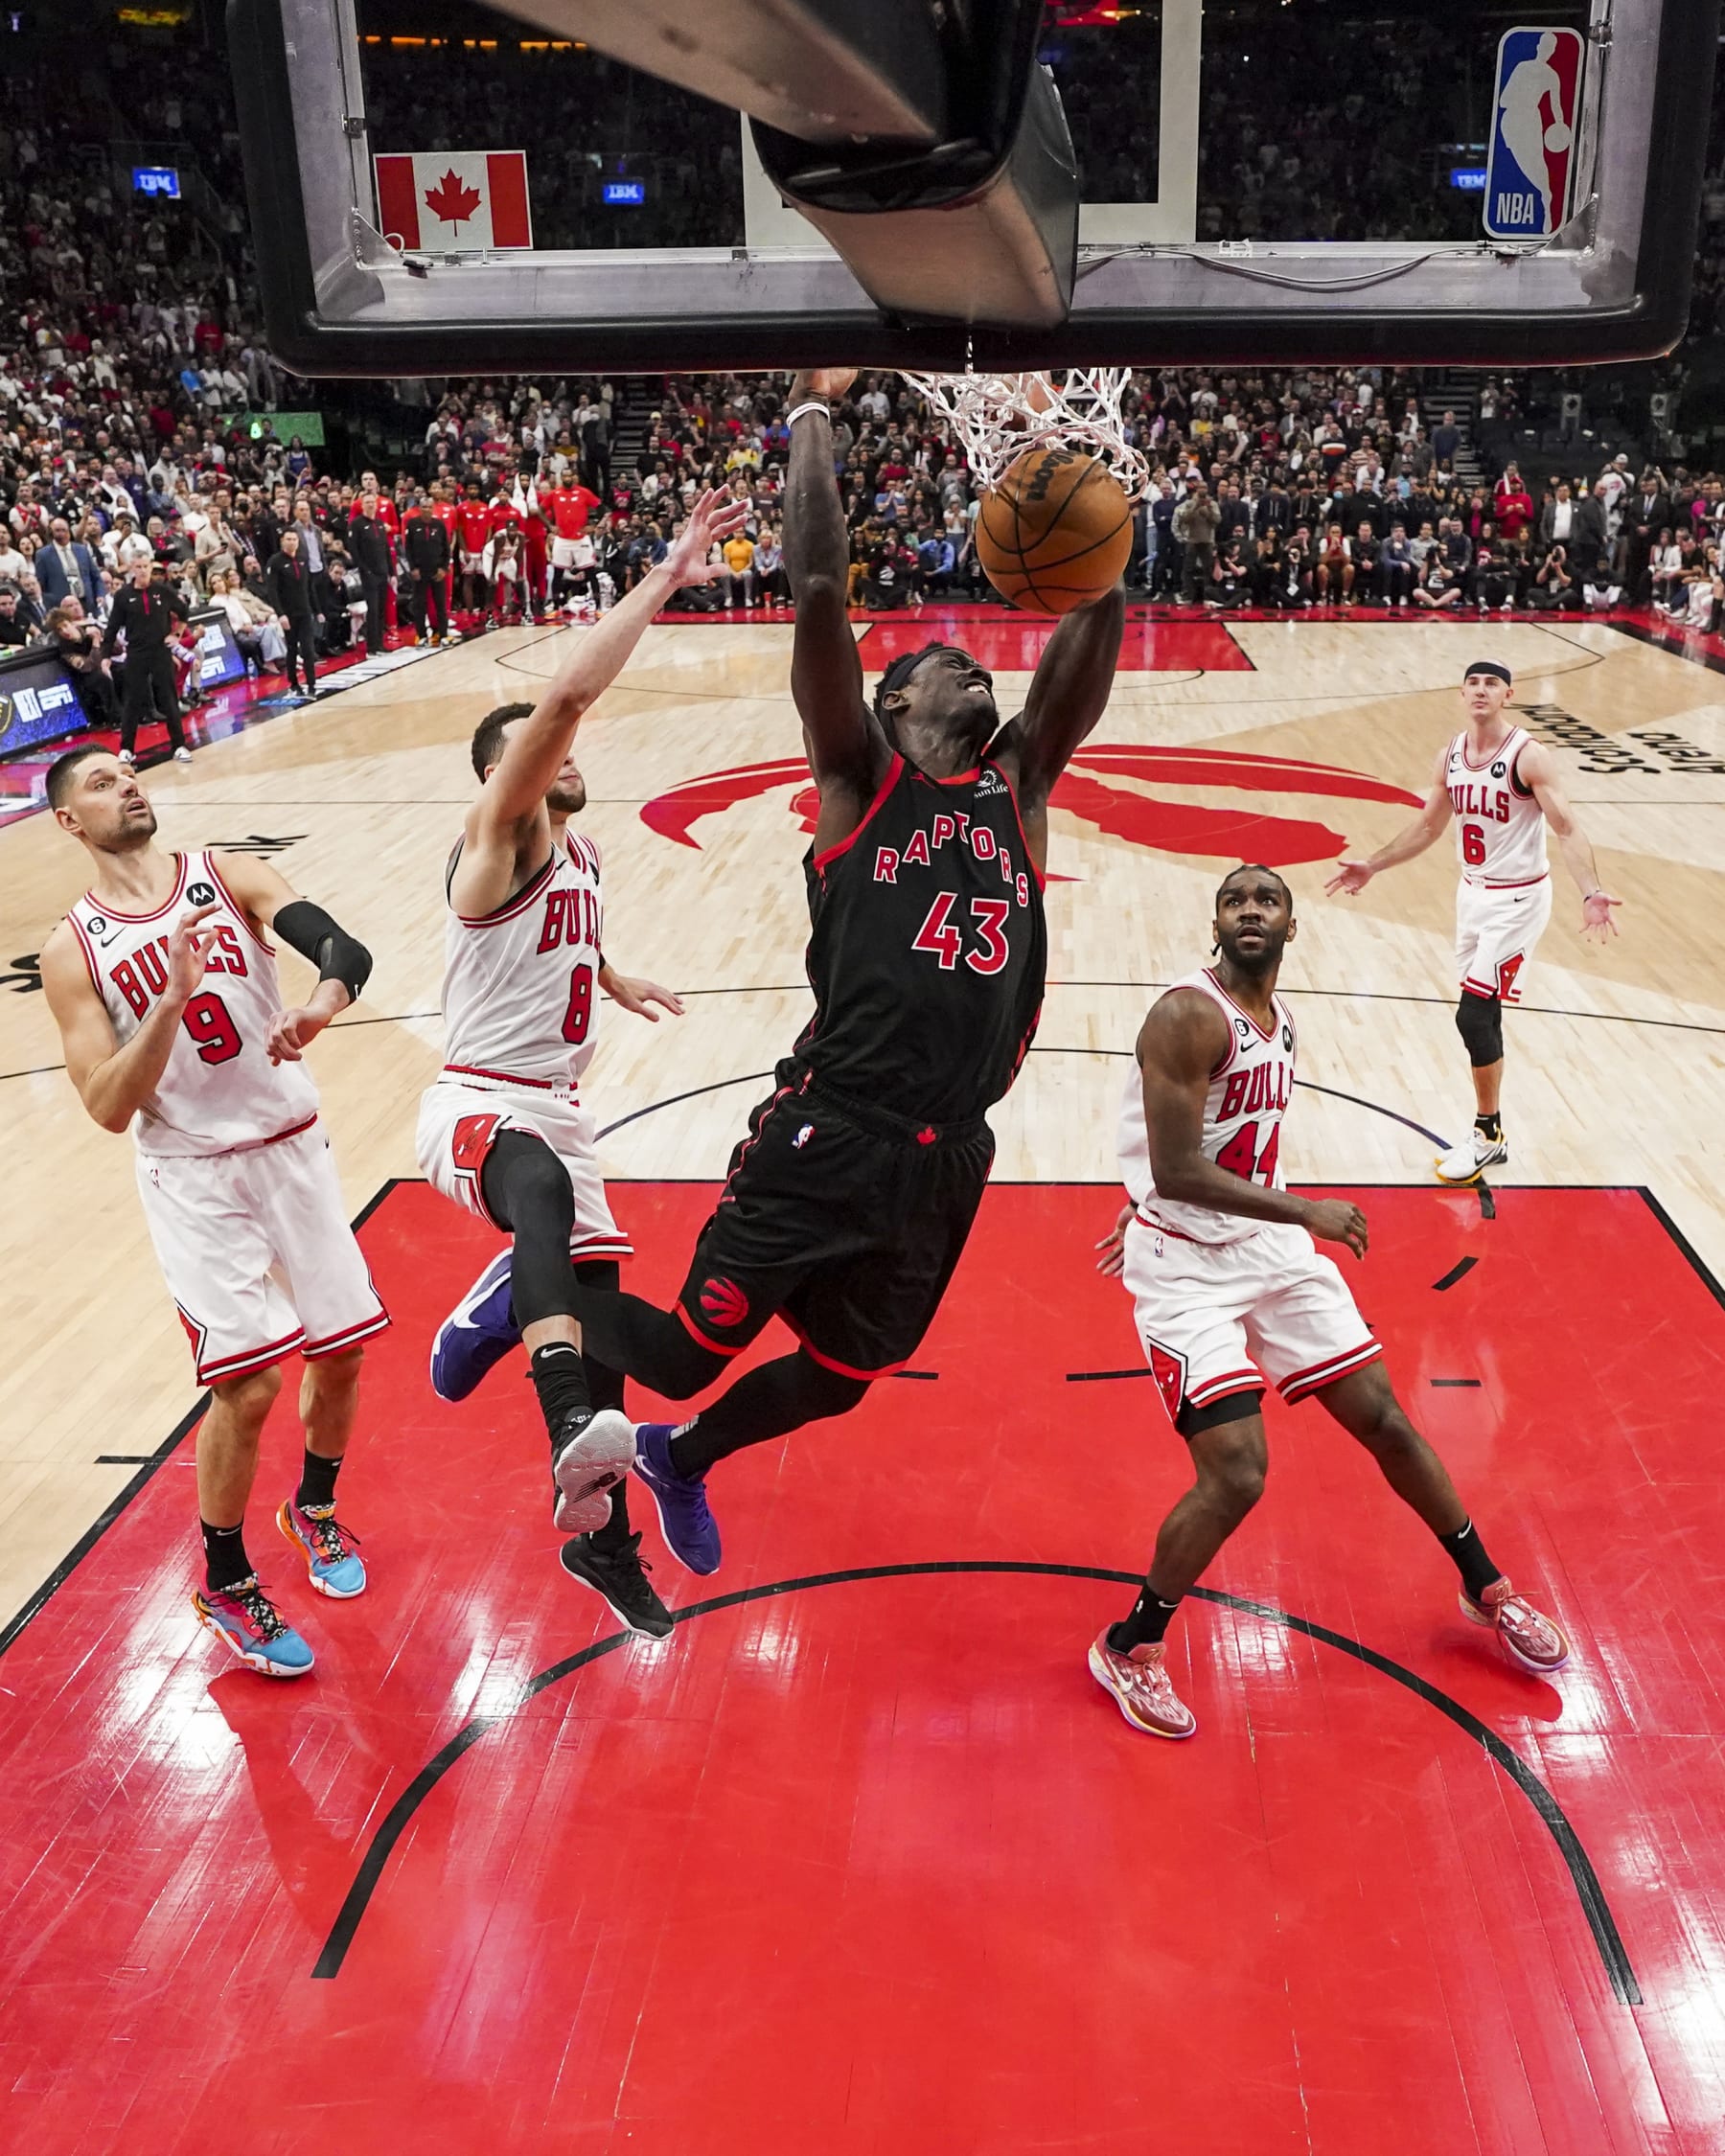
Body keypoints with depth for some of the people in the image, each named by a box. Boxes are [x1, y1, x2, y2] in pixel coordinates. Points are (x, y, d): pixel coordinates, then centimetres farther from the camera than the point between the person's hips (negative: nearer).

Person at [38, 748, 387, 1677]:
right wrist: (173, 999, -24)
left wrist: (320, 1005, -41)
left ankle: (314, 1510, 40)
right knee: (249, 1383, -9)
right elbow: (109, 1107, -12)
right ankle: (225, 1587, 15)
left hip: (293, 1146, 3)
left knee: (340, 1351, 10)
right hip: (192, 1175, -3)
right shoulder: (71, 952, -5)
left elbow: (347, 948, -19)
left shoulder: (229, 877, -2)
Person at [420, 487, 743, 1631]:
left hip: (558, 1110, 9)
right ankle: (575, 1432, -63)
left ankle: (604, 1537, 29)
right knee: (541, 1189, -43)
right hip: (477, 1108, -9)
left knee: (599, 1311, 11)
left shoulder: (577, 854, 12)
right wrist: (664, 579, -28)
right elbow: (568, 693, -28)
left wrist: (617, 982, 42)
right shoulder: (498, 839, -13)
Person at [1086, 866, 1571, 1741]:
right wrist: (1308, 1213, -21)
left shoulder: (1277, 1021, 8)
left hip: (1269, 1243, 8)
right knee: (1235, 1474, -16)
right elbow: (1176, 1172, -25)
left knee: (1381, 1416, 13)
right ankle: (1128, 1649, 7)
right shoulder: (1190, 1015, -20)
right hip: (1186, 1265, -8)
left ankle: (1487, 1590, 36)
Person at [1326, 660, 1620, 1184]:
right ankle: (1491, 1133, 23)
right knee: (1482, 1015, 11)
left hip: (1517, 899, -7)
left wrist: (1590, 894, -37)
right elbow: (1427, 827, 17)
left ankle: (1487, 1135, 6)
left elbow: (1567, 829, -22)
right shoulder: (1451, 754, 3)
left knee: (1473, 1015, -11)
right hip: (1472, 892, 7)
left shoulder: (1528, 756, -17)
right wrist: (1371, 866, 18)